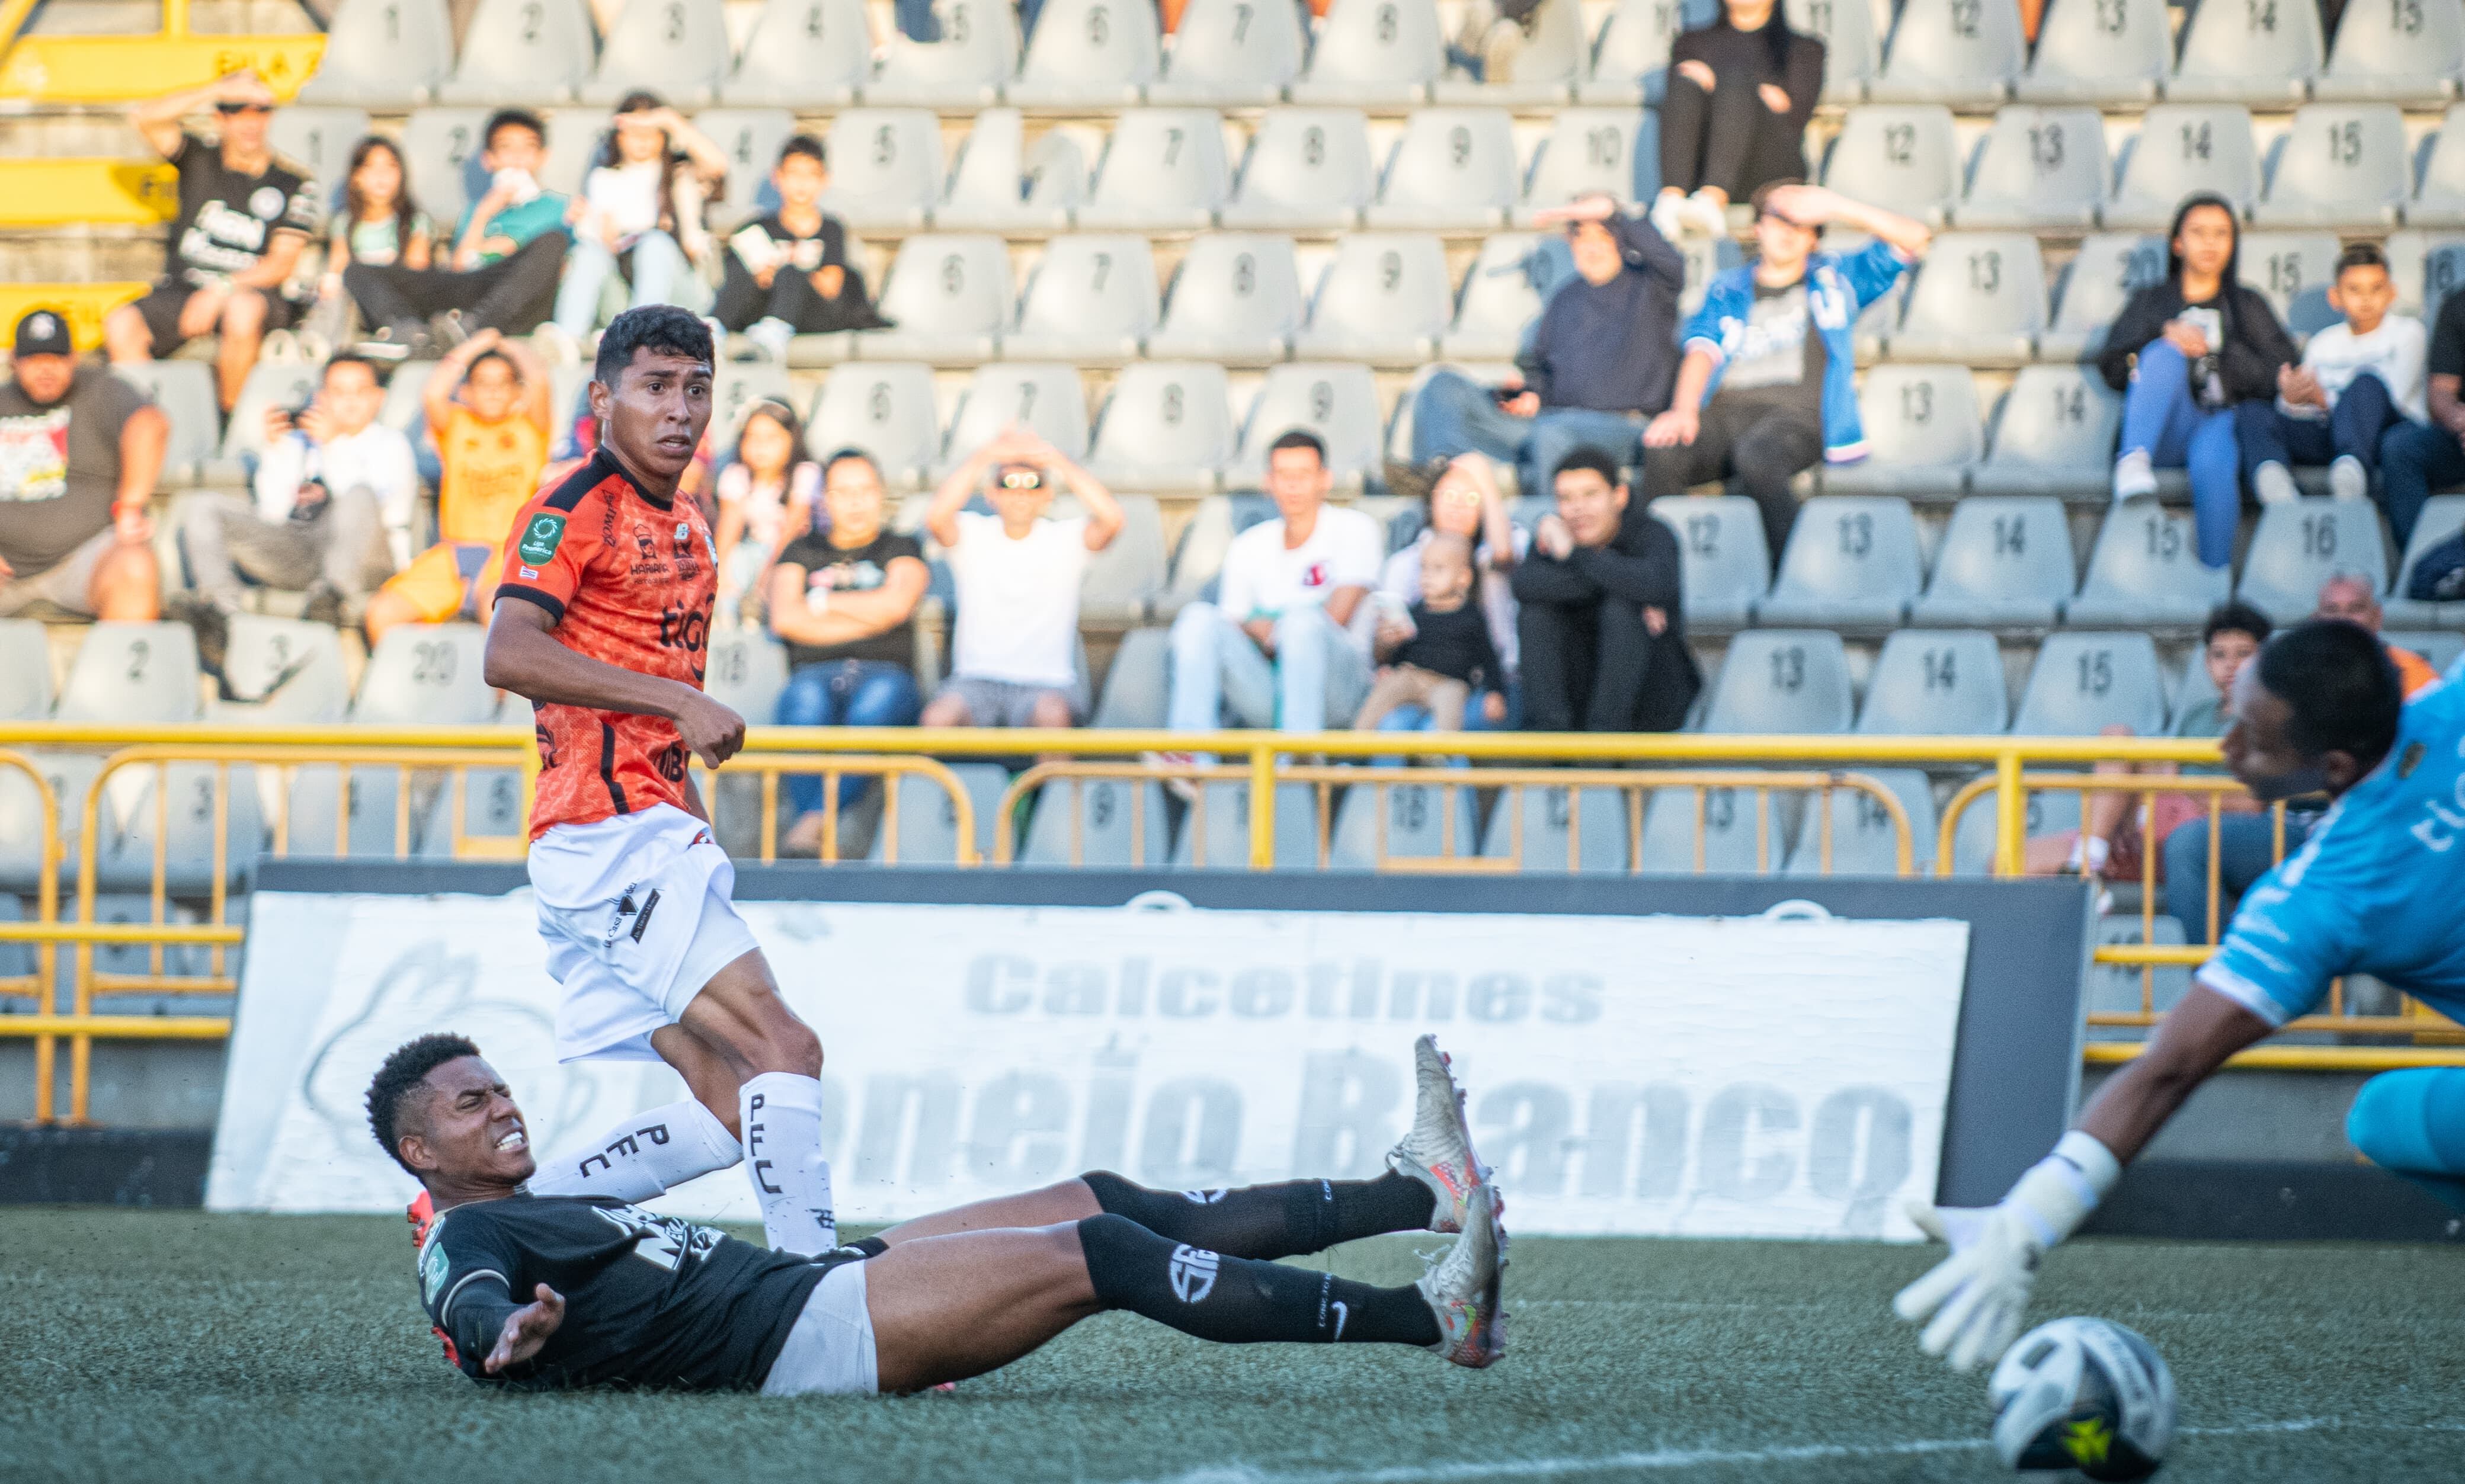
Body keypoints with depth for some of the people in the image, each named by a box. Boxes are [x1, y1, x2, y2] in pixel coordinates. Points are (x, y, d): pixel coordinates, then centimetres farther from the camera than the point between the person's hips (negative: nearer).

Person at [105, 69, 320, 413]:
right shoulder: (200, 159, 9)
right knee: (120, 326, -27)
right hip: (181, 290, 2)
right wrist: (219, 90, -13)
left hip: (252, 291, -2)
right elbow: (144, 117, -6)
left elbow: (282, 264, -3)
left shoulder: (295, 185, 3)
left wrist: (222, 290, -19)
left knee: (242, 308, -40)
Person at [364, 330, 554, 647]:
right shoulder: (457, 425, 16)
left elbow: (539, 380, -6)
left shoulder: (529, 428, 12)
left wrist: (511, 348, 14)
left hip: (509, 553, -3)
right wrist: (470, 350, 6)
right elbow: (432, 395, -4)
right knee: (382, 611, -18)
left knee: (495, 606, -37)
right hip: (452, 556, 3)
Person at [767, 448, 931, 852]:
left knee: (879, 698, -40)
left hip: (886, 672, -1)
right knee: (807, 699, -38)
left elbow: (895, 604, -2)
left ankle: (817, 818, -49)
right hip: (817, 673, 1)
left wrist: (823, 603, 8)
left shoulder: (900, 549, 20)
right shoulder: (803, 551, 24)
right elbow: (784, 619, 6)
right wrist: (870, 618, 4)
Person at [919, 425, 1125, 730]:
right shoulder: (973, 535, 5)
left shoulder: (1065, 539, 4)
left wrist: (1057, 460, -22)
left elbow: (1111, 519, -16)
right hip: (978, 679, 1)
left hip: (1048, 683, -1)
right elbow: (936, 518, -17)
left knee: (1053, 715, -35)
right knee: (938, 718, -31)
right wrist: (984, 457, -24)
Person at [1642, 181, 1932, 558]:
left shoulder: (1835, 278, 23)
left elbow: (1914, 238, 14)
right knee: (1661, 453, -33)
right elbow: (1703, 348, 8)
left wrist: (1835, 206, 5)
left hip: (1796, 414, -2)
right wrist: (1683, 409, -12)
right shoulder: (1727, 290, 26)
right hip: (1725, 409, 2)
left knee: (1756, 456, -40)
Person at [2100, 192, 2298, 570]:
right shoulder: (2151, 302, 26)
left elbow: (2275, 377, 11)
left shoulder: (2247, 306, 26)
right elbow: (2112, 368, 11)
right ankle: (2135, 460, -53)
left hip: (2221, 420, 0)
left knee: (2214, 464, -37)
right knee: (2166, 353, -31)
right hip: (2165, 430, 0)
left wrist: (2213, 350, -1)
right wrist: (2165, 337, -5)